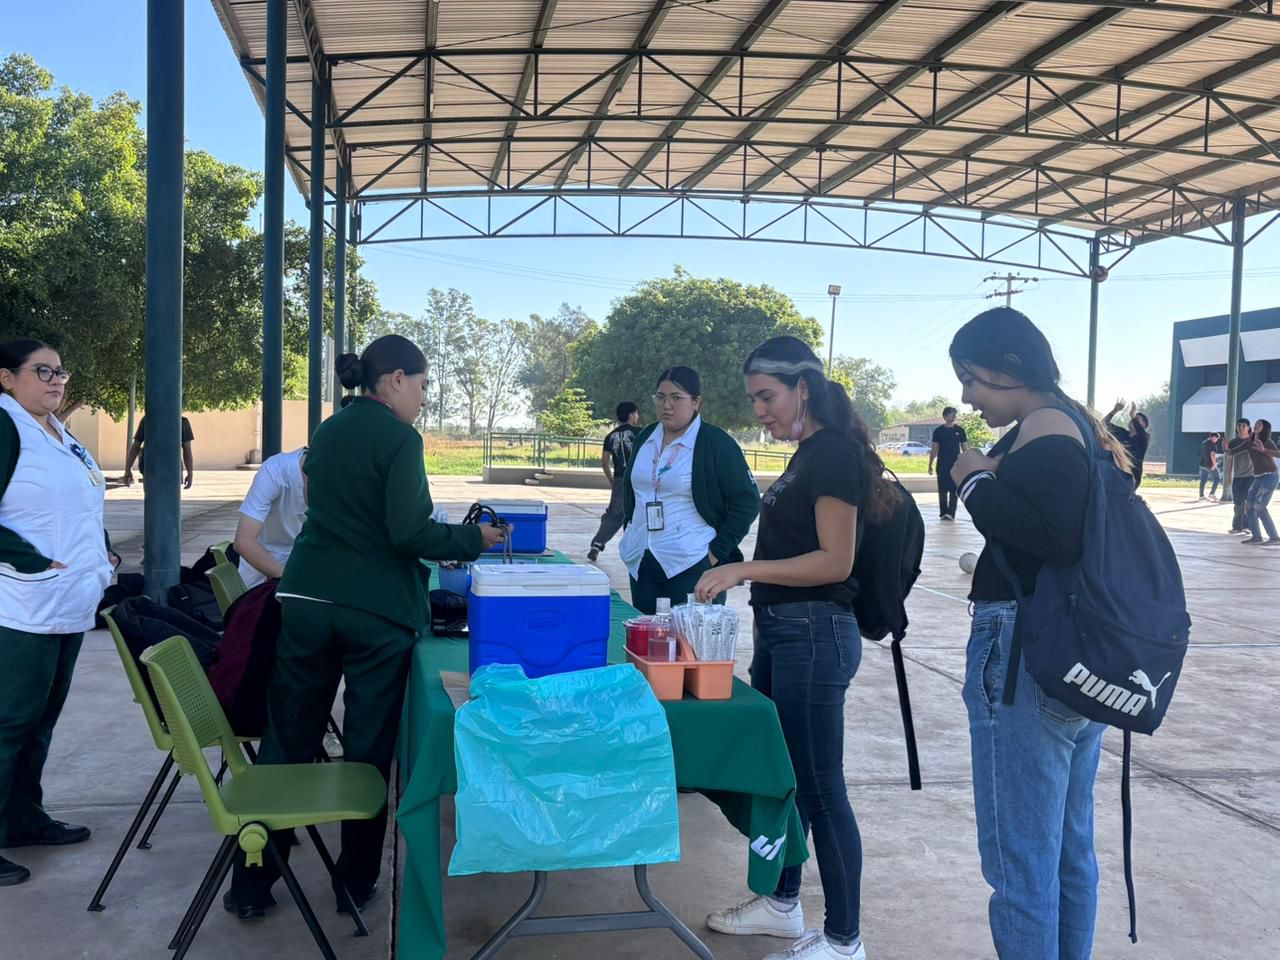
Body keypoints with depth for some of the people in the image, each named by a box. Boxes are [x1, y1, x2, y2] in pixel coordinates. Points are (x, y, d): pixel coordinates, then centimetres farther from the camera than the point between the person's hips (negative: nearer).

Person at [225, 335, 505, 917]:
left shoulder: (327, 432, 13)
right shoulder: (399, 438, -10)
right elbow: (408, 533, -17)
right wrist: (473, 540, -3)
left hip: (305, 599, 6)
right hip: (376, 610, -6)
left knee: (286, 741, 10)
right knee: (368, 748, 7)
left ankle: (251, 886, 17)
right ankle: (355, 884, 18)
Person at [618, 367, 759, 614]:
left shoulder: (717, 443, -7)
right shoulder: (645, 438, 12)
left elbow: (747, 501, -8)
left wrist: (718, 550, -10)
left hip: (692, 566, -6)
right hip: (641, 562, 6)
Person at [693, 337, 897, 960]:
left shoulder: (835, 451, -15)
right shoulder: (809, 453, 14)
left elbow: (836, 560, -20)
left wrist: (745, 569, -23)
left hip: (814, 635, -10)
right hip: (782, 630, 10)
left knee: (818, 786, -1)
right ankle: (782, 903, 34)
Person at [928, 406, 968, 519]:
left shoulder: (960, 430, 5)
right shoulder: (938, 431, 3)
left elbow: (965, 448, 7)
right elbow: (934, 449, 5)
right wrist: (930, 464, 0)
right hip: (942, 466, 0)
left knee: (953, 490, -5)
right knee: (942, 490, 4)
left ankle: (951, 513, -8)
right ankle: (943, 512, 12)